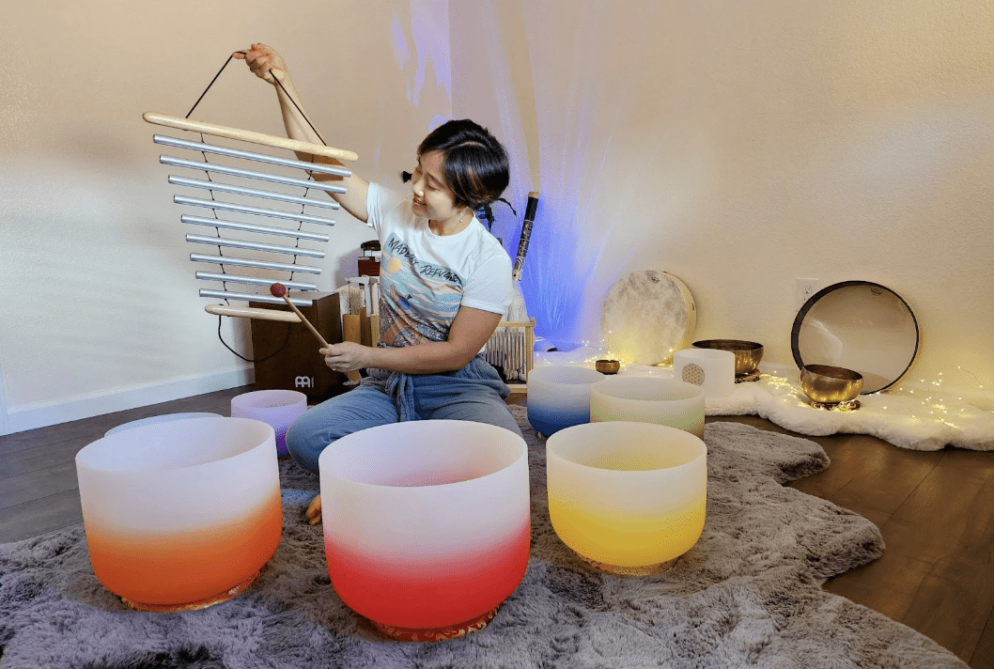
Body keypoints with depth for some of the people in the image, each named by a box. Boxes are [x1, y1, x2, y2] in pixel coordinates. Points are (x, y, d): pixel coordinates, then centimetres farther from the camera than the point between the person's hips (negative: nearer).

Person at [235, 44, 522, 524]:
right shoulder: (395, 211, -1)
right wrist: (281, 80, -7)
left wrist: (366, 356, -12)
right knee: (303, 438, -19)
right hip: (389, 386, 3)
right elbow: (320, 163, 1)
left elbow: (455, 353, -14)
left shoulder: (489, 260, -14)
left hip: (457, 388, -3)